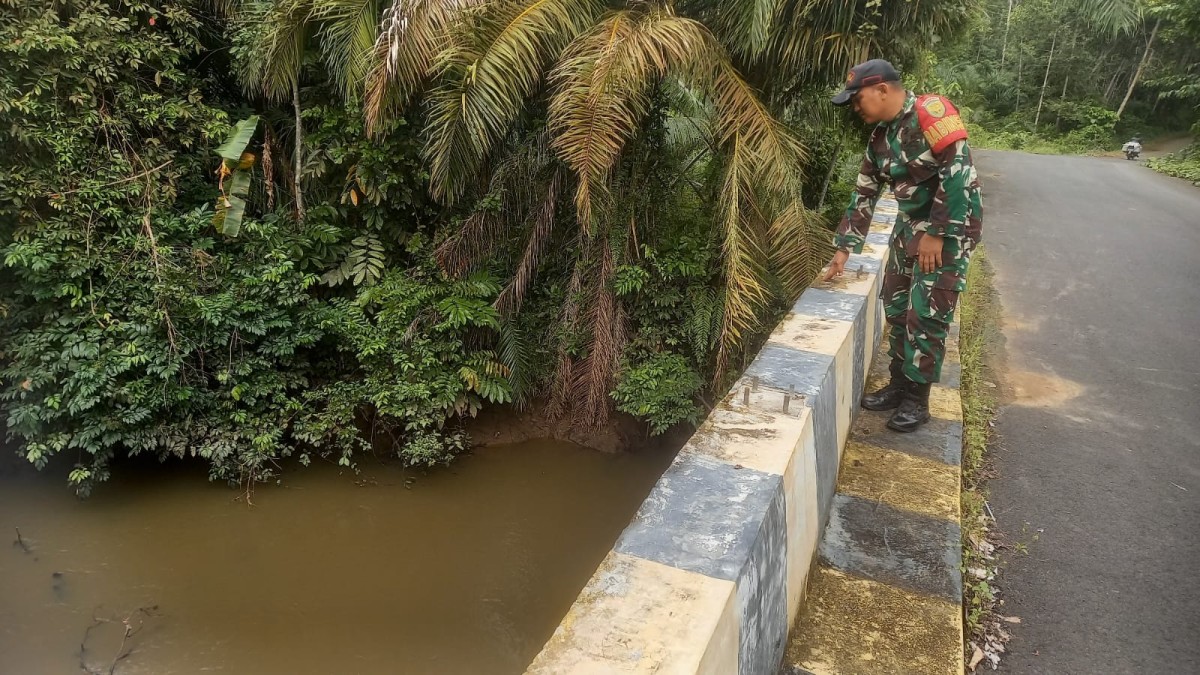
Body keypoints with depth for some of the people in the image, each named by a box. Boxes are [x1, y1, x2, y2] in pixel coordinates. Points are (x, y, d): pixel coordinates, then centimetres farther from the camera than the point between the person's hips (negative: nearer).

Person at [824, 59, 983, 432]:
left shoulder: (931, 112, -19)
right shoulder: (879, 138, 6)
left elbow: (958, 172, -24)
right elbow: (863, 195, 11)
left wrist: (937, 234, -21)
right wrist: (843, 249, 12)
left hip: (952, 224, -8)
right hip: (911, 225, 8)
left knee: (926, 313, -5)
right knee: (896, 305, 10)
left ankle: (917, 399, 8)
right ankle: (899, 384, 24)